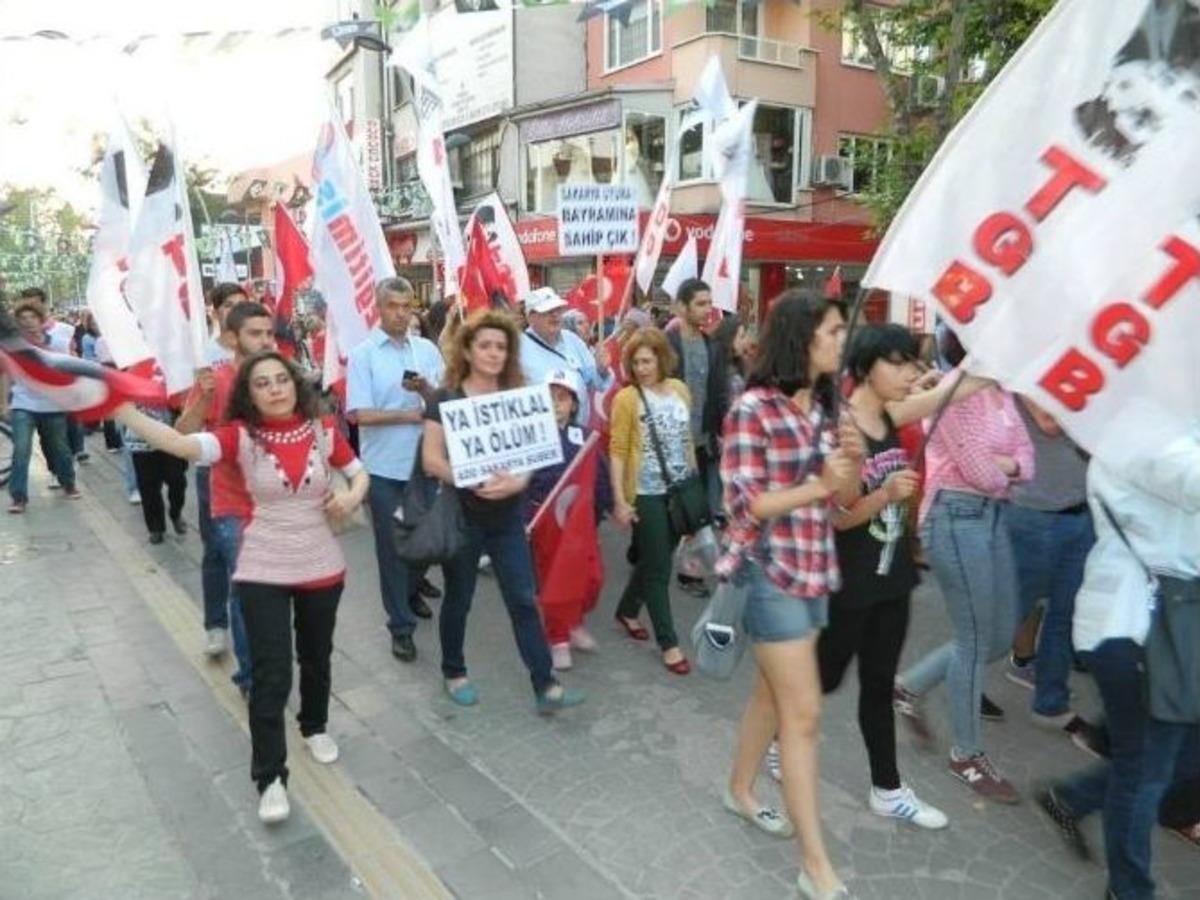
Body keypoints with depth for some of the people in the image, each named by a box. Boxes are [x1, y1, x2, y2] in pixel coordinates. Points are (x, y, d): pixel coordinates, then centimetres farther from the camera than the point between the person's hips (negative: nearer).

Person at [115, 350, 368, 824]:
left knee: (316, 659, 20)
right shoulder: (241, 435, -11)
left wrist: (352, 496, -15)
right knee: (271, 675, -2)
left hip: (322, 567, 2)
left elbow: (359, 472, 8)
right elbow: (183, 445, -28)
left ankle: (315, 727, 47)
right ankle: (270, 777, 14)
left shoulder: (323, 430, -5)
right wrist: (121, 410, -41)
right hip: (262, 572, -2)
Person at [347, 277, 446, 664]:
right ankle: (401, 625, 14)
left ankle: (413, 588, 45)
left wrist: (425, 390, -19)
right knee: (392, 544, 4)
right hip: (385, 466, -3)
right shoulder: (363, 354, -6)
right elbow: (360, 414, -13)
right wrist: (412, 416, -11)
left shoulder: (427, 349, 4)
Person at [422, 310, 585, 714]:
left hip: (507, 515, 3)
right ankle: (454, 673, 33)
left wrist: (518, 481, -18)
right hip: (461, 514, -3)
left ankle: (545, 686, 9)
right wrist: (474, 482, -25)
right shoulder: (445, 399, -6)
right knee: (458, 598, 12)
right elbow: (431, 459, -12)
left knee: (523, 599, 3)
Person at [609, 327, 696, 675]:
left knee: (652, 559, 18)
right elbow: (617, 451, -12)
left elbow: (687, 439, 11)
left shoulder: (680, 390, 3)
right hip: (647, 495, -5)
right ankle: (668, 643, 14)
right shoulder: (627, 398, -12)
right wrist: (620, 500, -15)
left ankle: (627, 610, 40)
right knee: (658, 569, 2)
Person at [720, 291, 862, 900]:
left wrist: (853, 463, -11)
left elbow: (843, 498, 8)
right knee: (804, 714, -2)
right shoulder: (753, 409, -16)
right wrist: (816, 485, -23)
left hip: (814, 568, 8)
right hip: (771, 572, -7)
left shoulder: (823, 407, 6)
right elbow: (744, 505, -17)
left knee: (772, 691, 21)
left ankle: (740, 790, 43)